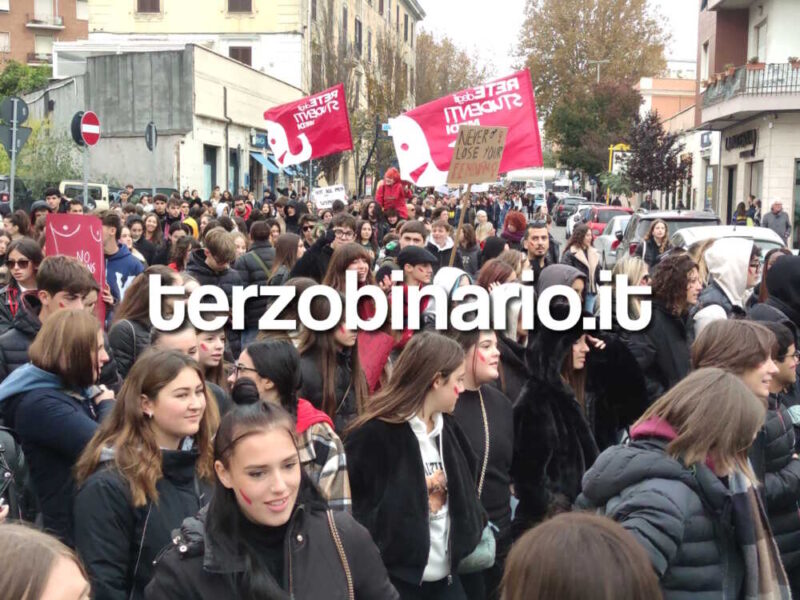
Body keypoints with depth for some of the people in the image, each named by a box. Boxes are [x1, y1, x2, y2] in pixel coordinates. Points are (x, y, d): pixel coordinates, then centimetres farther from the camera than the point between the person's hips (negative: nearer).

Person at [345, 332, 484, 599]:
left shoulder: (447, 430, 10)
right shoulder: (372, 435, -14)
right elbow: (353, 510, -12)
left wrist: (472, 536, 1)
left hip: (446, 577, 7)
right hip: (395, 579, -7)